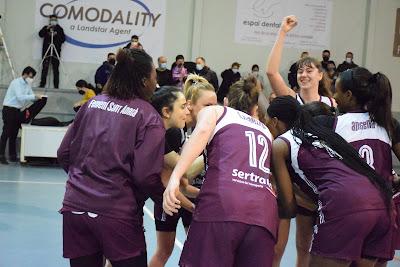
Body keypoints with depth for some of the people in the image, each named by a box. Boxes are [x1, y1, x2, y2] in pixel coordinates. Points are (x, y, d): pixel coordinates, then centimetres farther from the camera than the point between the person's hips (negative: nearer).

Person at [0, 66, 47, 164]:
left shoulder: (27, 85, 10)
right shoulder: (16, 82, -14)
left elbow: (31, 97, 7)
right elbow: (20, 97, -27)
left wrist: (39, 98, -13)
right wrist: (35, 96, -29)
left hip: (17, 110, 8)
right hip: (9, 109, -8)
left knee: (14, 134, 9)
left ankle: (12, 155, 13)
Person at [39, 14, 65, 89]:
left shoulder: (59, 29, 10)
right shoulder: (46, 28, 14)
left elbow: (63, 39, 2)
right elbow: (40, 34, -2)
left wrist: (56, 35, -11)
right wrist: (46, 29, -12)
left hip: (56, 51, -1)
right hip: (46, 51, 1)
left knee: (55, 70, -4)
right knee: (44, 68, -2)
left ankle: (56, 86, -2)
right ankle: (42, 84, 4)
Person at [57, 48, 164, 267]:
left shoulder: (92, 104, 7)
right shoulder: (149, 117, -7)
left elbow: (64, 154, 11)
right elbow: (146, 177, -13)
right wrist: (168, 199, 5)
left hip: (75, 206, 5)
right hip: (118, 214, -5)